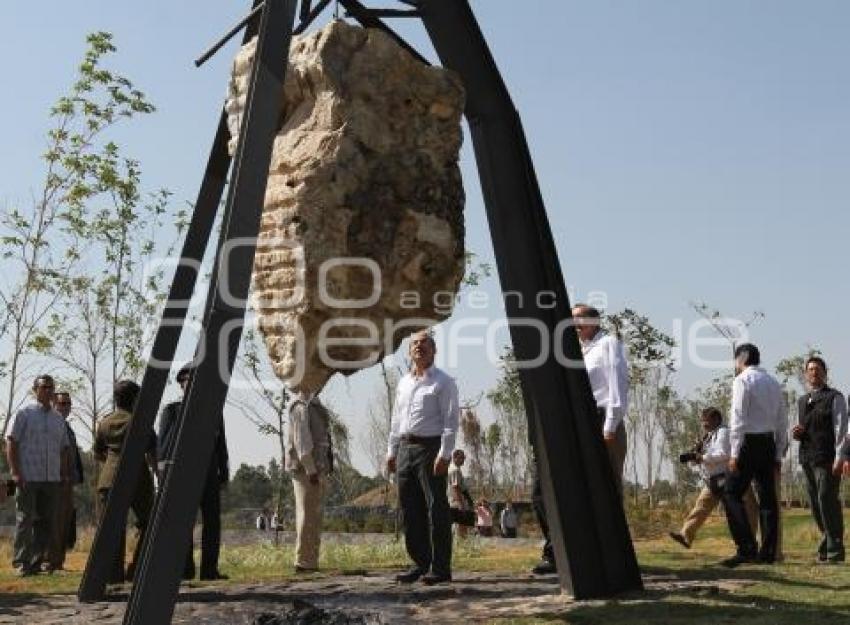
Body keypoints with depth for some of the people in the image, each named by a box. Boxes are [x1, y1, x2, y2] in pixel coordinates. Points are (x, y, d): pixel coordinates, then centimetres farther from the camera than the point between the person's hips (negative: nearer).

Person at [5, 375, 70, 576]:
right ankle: (22, 563, 1)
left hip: (52, 479, 5)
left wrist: (64, 474, 12)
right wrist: (15, 473, -12)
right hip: (28, 478, -5)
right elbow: (11, 444, -4)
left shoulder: (59, 419, 16)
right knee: (25, 520, -4)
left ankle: (36, 562, 11)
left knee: (47, 522, 5)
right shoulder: (23, 414, 1)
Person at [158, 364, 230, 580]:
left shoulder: (214, 412, 16)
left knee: (212, 521, -2)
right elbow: (162, 443, 1)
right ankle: (185, 568, 0)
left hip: (209, 473, 3)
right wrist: (165, 471, -11)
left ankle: (209, 569, 2)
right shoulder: (171, 411, 8)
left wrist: (224, 474, 11)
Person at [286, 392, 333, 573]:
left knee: (314, 516, 11)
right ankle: (303, 562, -6)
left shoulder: (313, 406, 20)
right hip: (305, 469, -10)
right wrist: (310, 469, -22)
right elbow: (301, 440, -18)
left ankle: (310, 561, 15)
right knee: (307, 515, -8)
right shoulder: (301, 407, -11)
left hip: (316, 469, 10)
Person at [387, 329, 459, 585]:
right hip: (405, 448, 7)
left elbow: (450, 420, -8)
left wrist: (444, 454, -17)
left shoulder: (443, 382, -1)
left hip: (430, 447, -7)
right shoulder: (403, 383, 19)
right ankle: (420, 564, 16)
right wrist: (391, 451, 15)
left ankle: (440, 568, -1)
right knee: (409, 509, 7)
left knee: (436, 508, -5)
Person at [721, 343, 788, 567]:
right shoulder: (774, 382, 16)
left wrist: (734, 453, -13)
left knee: (732, 495, -5)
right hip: (769, 444, 7)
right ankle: (768, 553, 7)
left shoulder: (743, 380, -6)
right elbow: (782, 423, 16)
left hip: (749, 442, -7)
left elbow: (738, 418, -13)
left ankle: (747, 549, -14)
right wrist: (778, 454, 19)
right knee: (767, 498, 7)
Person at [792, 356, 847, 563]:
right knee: (816, 505, 9)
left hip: (827, 458, -6)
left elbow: (840, 429, -7)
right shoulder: (801, 402, 19)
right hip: (807, 458, 6)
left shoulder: (834, 398, -1)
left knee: (827, 500, -10)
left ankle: (835, 550, -4)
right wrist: (796, 434, 3)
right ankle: (827, 543, 21)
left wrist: (838, 458, -16)